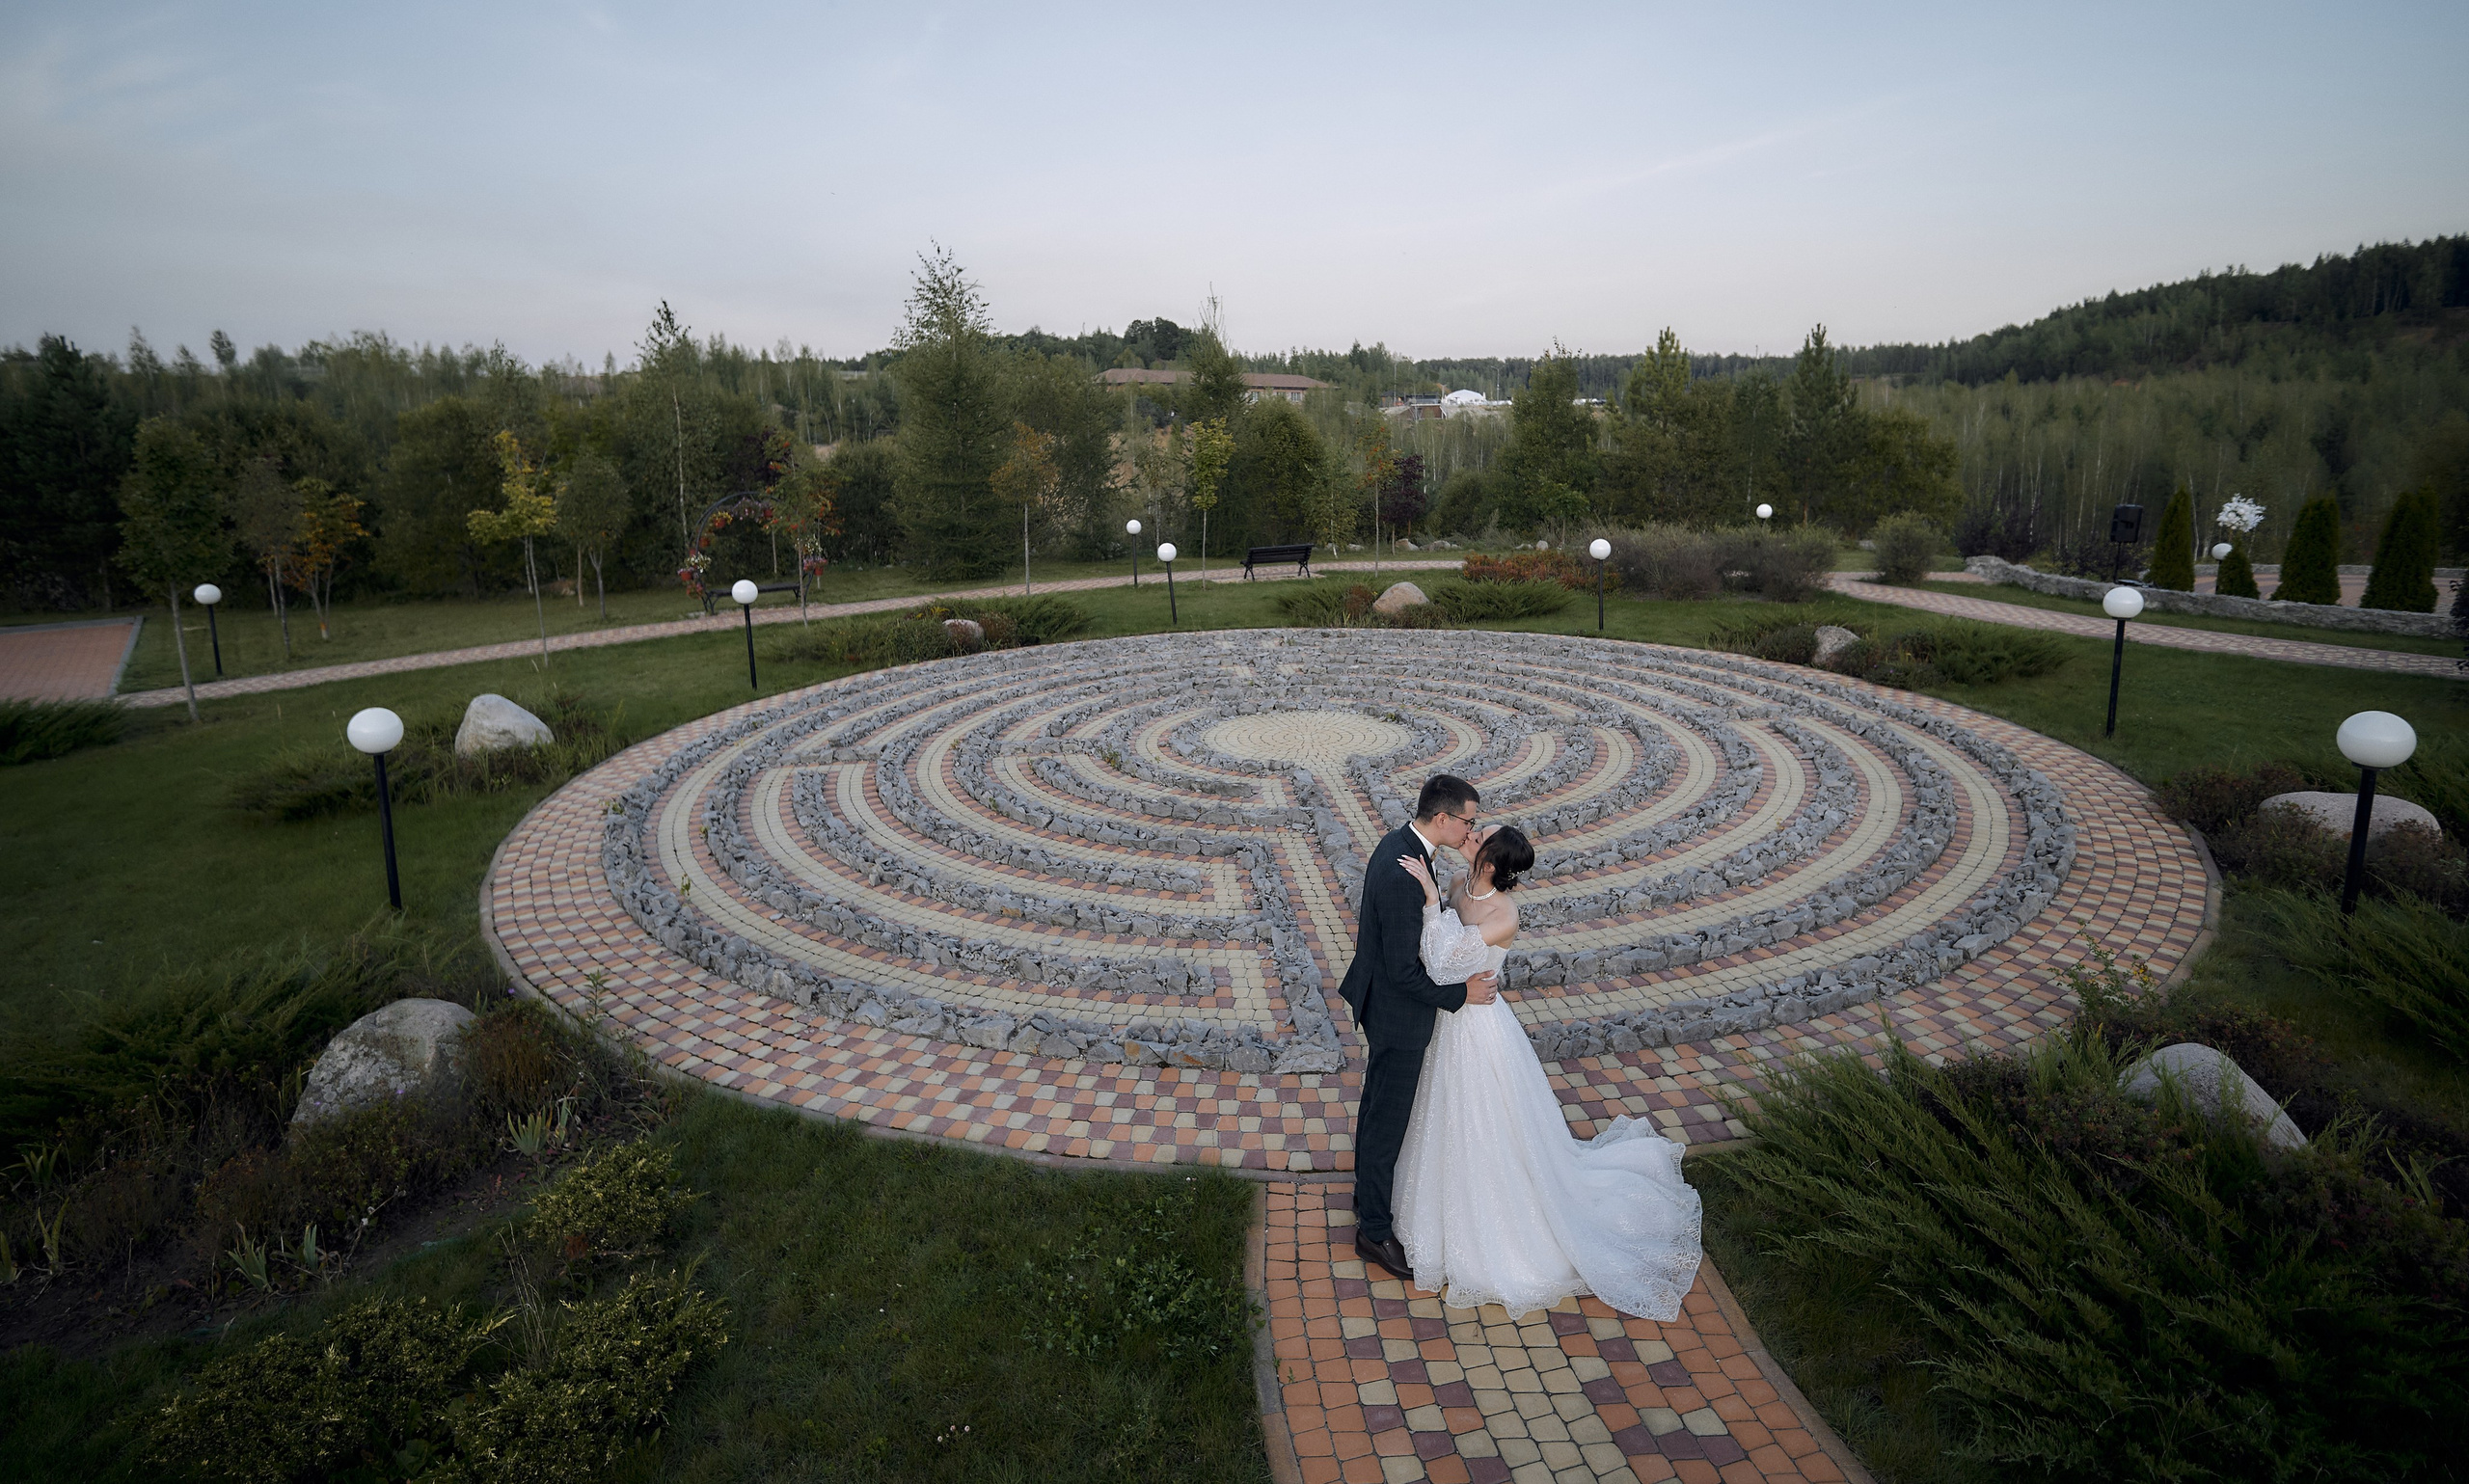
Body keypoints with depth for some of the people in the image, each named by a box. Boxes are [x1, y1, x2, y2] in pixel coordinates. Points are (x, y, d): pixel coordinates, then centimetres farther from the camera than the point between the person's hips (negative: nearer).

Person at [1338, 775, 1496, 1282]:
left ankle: (1368, 1194, 45)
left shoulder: (1399, 843, -2)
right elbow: (1403, 972, -28)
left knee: (1377, 1104, 26)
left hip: (1380, 998, 10)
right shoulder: (1403, 874, -33)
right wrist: (1459, 994, -17)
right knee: (1387, 1120, 6)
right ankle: (1374, 1230, 23)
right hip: (1398, 1012, -10)